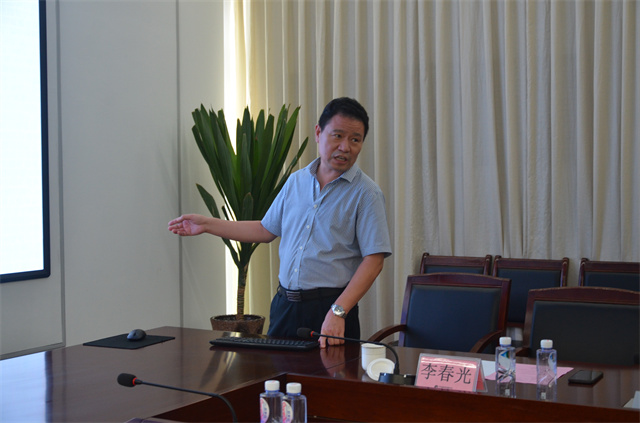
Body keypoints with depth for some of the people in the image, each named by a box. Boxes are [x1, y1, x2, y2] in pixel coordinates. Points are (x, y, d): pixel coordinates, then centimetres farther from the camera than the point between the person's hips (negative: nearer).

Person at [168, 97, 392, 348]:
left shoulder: (366, 193, -8)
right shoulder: (297, 181, 10)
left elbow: (374, 260, -15)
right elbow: (266, 230, 20)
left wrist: (337, 312, -24)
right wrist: (206, 225, 18)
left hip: (330, 308, -5)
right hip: (284, 304, 5)